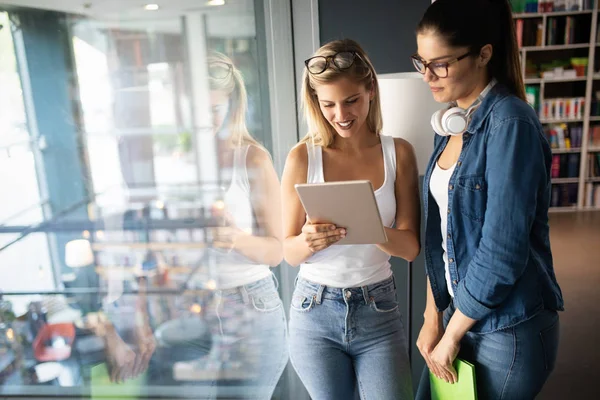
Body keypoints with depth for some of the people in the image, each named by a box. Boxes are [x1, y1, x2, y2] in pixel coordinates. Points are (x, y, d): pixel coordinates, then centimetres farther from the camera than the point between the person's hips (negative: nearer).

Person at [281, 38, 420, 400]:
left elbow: (411, 246, -6)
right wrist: (309, 241, -27)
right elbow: (290, 252, -4)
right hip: (315, 310, 0)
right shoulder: (303, 157, -8)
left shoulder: (398, 153, -4)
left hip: (378, 309, 1)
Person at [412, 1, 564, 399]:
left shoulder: (511, 123, -20)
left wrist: (451, 335, -12)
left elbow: (501, 253, -23)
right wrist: (434, 315, 5)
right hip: (462, 309, 7)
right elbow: (441, 233, 6)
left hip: (511, 329, -7)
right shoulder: (453, 123, 4)